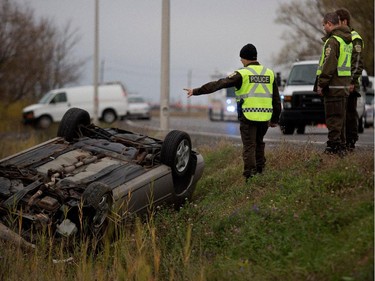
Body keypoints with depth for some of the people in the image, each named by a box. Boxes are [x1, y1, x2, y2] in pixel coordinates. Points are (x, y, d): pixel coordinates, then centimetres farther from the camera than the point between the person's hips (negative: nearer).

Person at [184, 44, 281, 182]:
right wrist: (275, 119, 23)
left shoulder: (242, 74, -5)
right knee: (259, 143, 23)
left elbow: (218, 84, -9)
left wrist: (196, 91, -6)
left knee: (249, 146, 0)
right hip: (264, 117, 5)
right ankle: (260, 171, 26)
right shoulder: (269, 73, 11)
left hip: (248, 117, -5)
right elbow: (276, 99, 15)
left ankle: (250, 176, -6)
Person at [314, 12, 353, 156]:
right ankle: (341, 146, 22)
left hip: (333, 85, -9)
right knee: (340, 118, 16)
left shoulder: (333, 41, -15)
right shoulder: (347, 41, 16)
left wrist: (321, 84, -16)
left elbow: (329, 65, -21)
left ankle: (333, 147, -3)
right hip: (344, 85, 9)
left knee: (333, 119, -5)